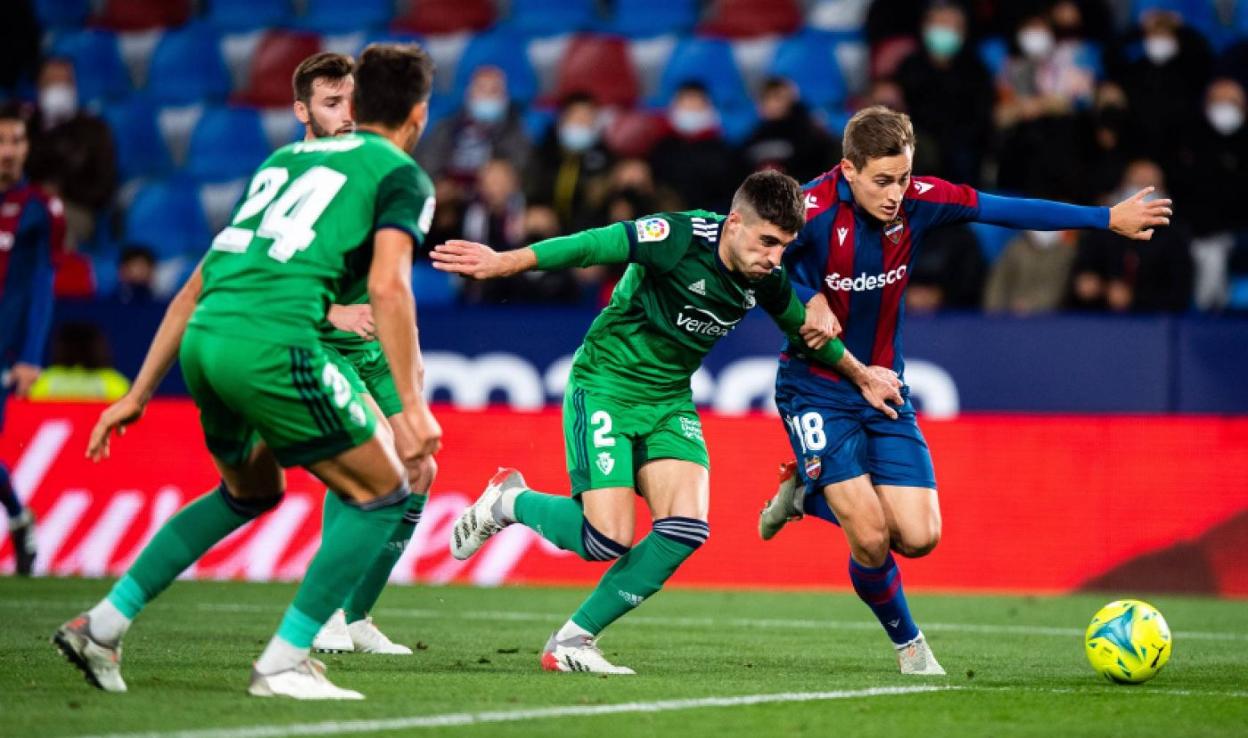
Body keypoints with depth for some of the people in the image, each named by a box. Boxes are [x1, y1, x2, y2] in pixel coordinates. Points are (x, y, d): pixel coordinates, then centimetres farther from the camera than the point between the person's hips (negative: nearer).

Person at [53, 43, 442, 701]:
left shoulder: (284, 159, 29)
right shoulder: (399, 174, 9)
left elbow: (199, 284, 28)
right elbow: (387, 285, -9)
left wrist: (139, 394, 29)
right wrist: (412, 406, -12)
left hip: (203, 341, 7)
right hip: (273, 343, -7)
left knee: (250, 492, 30)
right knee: (382, 496, 8)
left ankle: (102, 625, 25)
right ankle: (282, 664, 1)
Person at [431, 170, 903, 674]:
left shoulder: (765, 280, -2)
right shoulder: (680, 238, -23)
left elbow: (807, 328, 17)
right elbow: (593, 246, -26)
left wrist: (860, 377, 29)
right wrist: (507, 262, -33)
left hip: (669, 403, 6)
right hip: (604, 387, -6)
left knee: (686, 529, -16)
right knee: (608, 539, -17)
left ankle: (571, 642, -3)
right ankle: (509, 502, 14)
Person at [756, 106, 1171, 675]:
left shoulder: (918, 200, -10)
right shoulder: (813, 210, -22)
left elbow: (1008, 210, 0)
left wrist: (1108, 218, 4)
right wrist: (807, 303, -24)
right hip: (816, 391, -5)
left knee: (918, 536, -7)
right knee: (872, 539, -15)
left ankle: (812, 492, 20)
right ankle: (907, 642, 14)